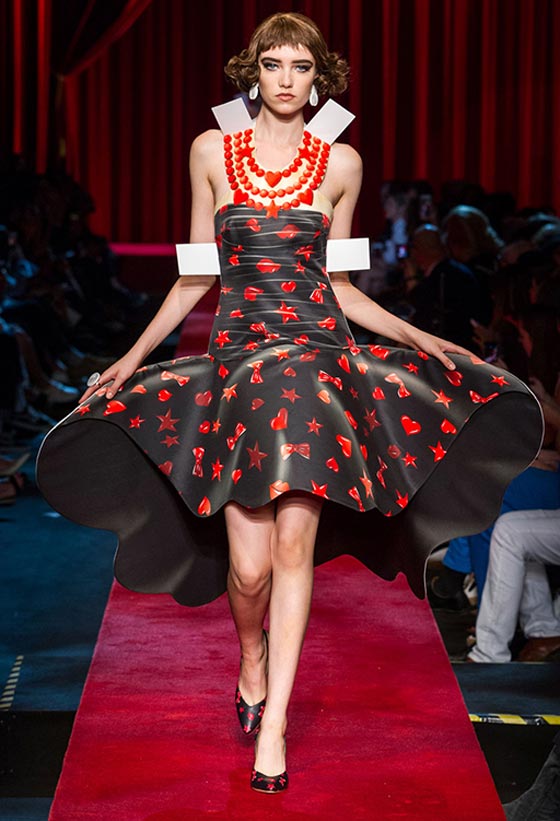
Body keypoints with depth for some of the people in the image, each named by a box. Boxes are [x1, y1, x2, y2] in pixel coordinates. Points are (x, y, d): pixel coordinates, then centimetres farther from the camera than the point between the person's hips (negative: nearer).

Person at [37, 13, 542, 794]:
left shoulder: (342, 162, 6)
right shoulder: (212, 152, 5)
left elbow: (336, 283, 13)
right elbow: (196, 275, 11)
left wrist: (417, 337, 8)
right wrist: (132, 358, 9)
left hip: (317, 353, 0)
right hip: (236, 355, 0)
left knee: (294, 543, -7)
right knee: (249, 564, -5)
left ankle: (273, 721, 2)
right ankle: (251, 666, 27)